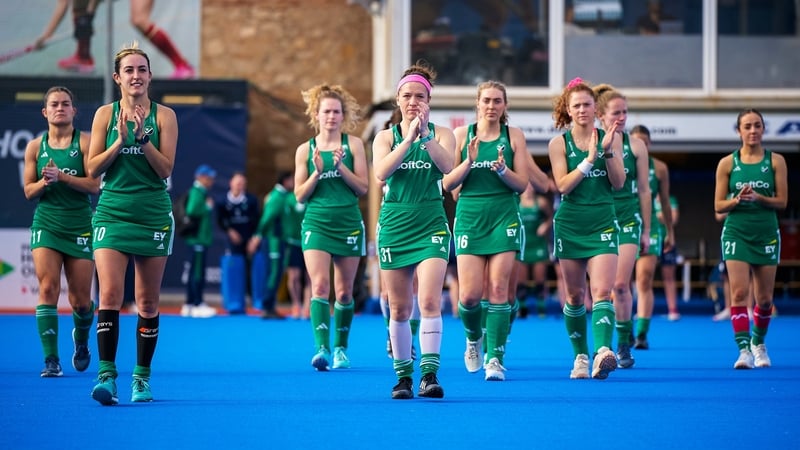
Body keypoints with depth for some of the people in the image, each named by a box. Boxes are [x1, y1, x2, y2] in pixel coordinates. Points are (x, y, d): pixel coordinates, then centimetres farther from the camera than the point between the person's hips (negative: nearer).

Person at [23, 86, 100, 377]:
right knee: (48, 288, -16)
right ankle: (51, 360, -14)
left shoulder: (85, 142, -2)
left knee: (80, 300, 3)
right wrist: (44, 182, -12)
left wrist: (61, 176, -21)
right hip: (46, 224, 1)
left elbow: (94, 185, -10)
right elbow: (28, 191, 9)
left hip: (80, 227, -1)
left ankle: (81, 340, 36)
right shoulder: (35, 147, 5)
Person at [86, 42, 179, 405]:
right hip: (113, 212, 0)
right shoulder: (106, 114, 4)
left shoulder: (164, 115, 1)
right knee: (110, 294, -14)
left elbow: (166, 168, -5)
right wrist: (120, 141, -13)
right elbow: (93, 168, 0)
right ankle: (107, 375, -16)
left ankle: (142, 377, 15)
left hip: (153, 215, 0)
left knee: (147, 303, 5)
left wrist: (142, 138, -18)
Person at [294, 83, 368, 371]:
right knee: (320, 286, -15)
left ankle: (340, 348, 20)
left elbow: (363, 188, -1)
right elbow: (300, 196, 5)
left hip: (348, 224, 0)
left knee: (344, 291, 7)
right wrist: (317, 172, -11)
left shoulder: (353, 144, 3)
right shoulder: (305, 150, 5)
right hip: (316, 224, 0)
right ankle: (322, 348, -23)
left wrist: (341, 166, -14)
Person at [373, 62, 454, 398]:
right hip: (394, 225, 2)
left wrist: (425, 136, -27)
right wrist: (409, 138, -20)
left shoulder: (441, 133, 4)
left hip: (431, 225, -2)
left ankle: (429, 374, -18)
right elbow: (381, 172, -13)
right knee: (399, 308, 5)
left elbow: (447, 165, -16)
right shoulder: (386, 137, 6)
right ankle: (403, 376, 14)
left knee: (429, 301, -16)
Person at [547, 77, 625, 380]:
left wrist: (607, 151, -17)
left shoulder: (609, 138, 3)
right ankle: (580, 356, 20)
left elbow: (619, 182, -3)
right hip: (570, 225, 1)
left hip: (602, 223, -1)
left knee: (602, 291, -16)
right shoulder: (559, 144, 1)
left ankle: (602, 351, -31)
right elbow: (563, 185, -10)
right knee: (575, 295, 8)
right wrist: (590, 157, -20)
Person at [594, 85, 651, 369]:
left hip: (628, 220, 0)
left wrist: (646, 230, 7)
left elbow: (644, 190, 7)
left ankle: (624, 346, 0)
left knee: (620, 284, -10)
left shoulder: (635, 145, 3)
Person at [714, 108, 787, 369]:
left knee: (764, 298, 7)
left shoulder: (776, 161, 4)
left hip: (767, 233, 1)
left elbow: (782, 201, 0)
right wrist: (737, 200, -16)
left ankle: (758, 343, 31)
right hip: (736, 233, -1)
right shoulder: (727, 163, 3)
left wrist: (758, 198, -17)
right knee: (739, 292, -15)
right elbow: (718, 206, 3)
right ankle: (744, 350, -17)